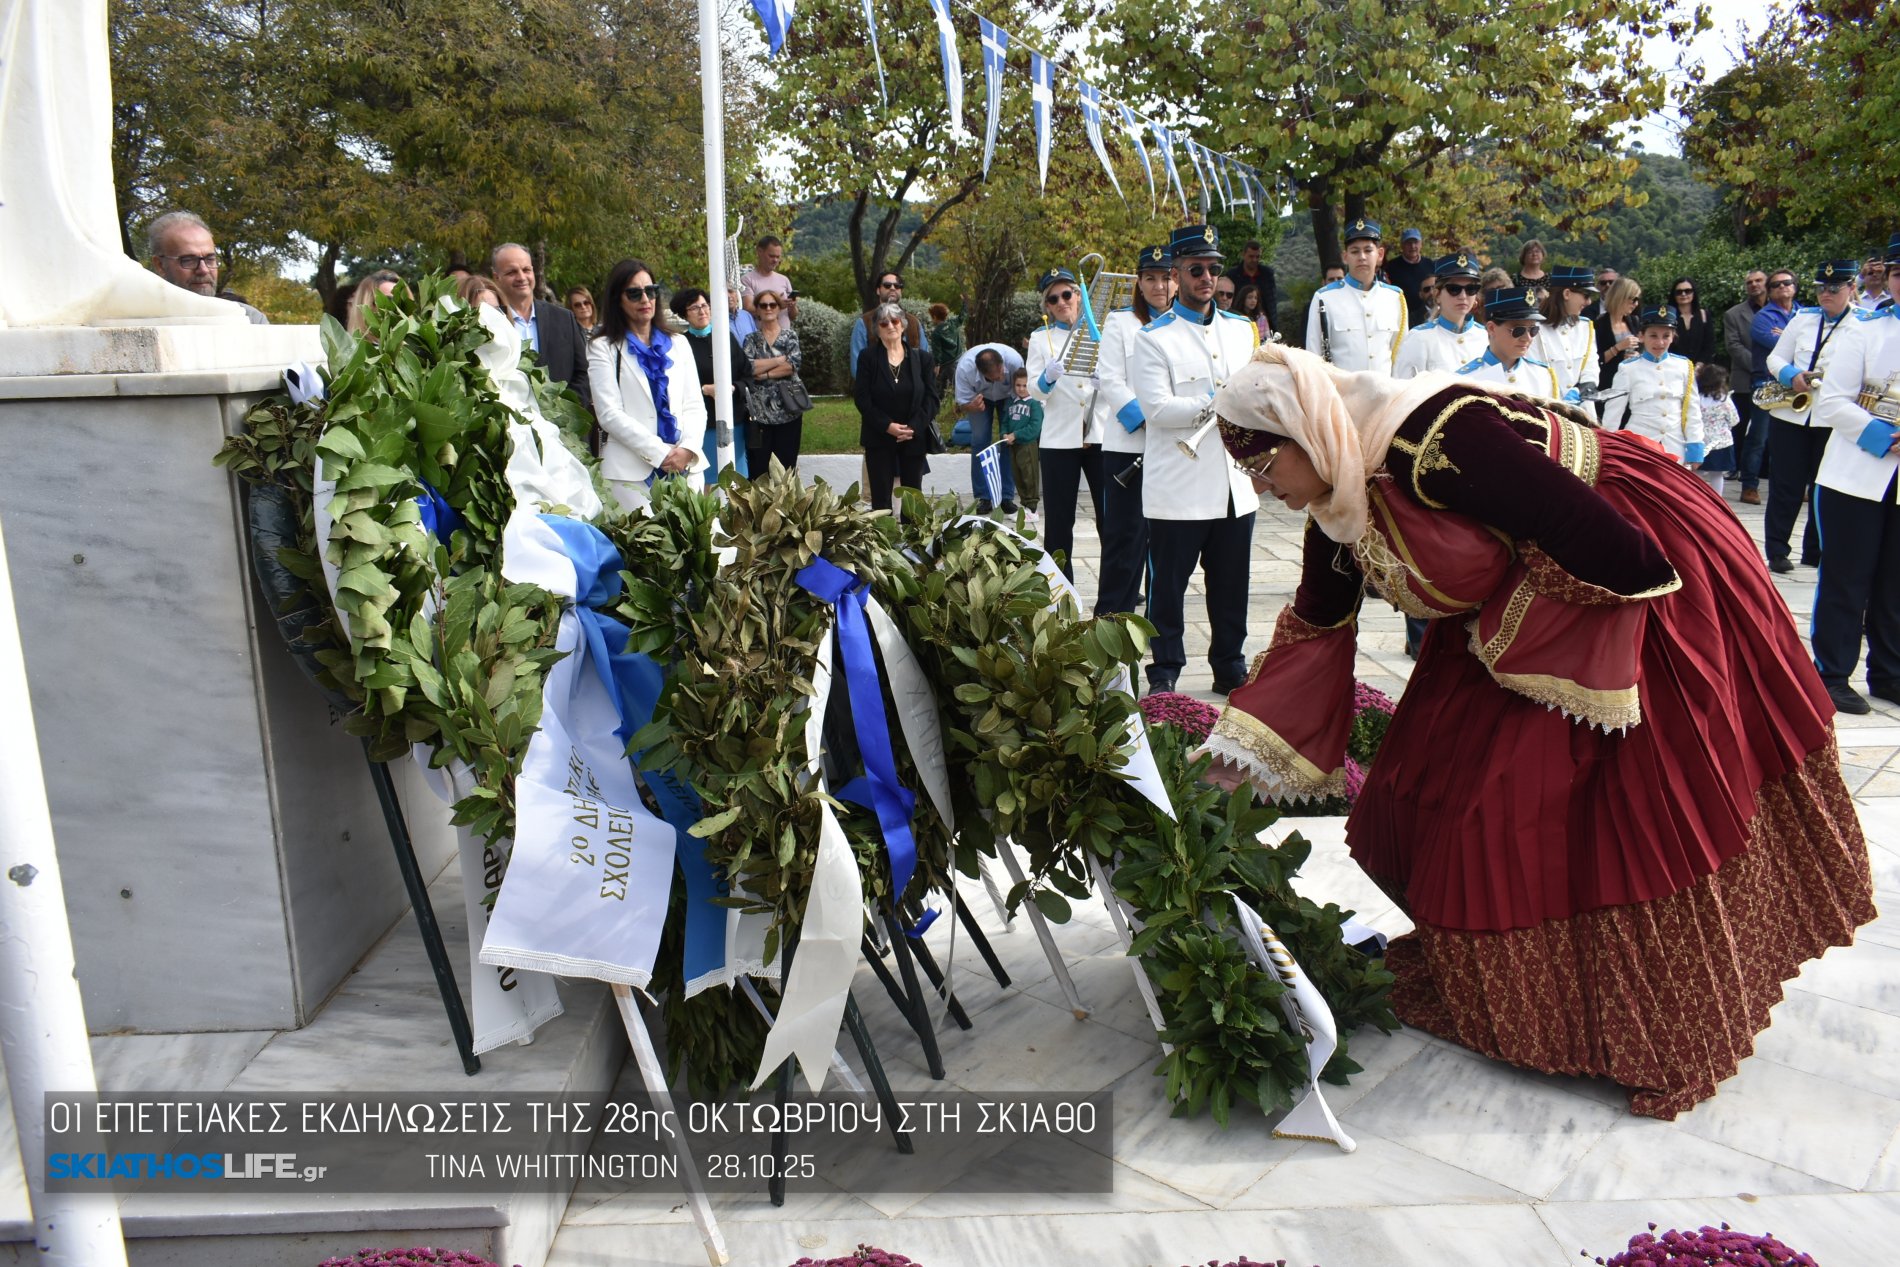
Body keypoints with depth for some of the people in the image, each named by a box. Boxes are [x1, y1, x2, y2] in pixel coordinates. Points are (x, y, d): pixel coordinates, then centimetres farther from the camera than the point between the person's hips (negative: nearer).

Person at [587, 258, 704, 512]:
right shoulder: (603, 348, 6)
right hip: (630, 471, -4)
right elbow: (609, 414, -4)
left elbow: (695, 405, 12)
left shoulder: (676, 344, 19)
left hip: (684, 464, 4)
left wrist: (688, 448, -8)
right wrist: (660, 453, -12)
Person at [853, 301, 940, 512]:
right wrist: (887, 426, -17)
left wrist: (914, 427, -14)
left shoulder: (921, 357, 4)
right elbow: (863, 399, -5)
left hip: (914, 438, 2)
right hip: (879, 439, -1)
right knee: (881, 497, -1)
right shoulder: (867, 357, 0)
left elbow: (932, 398, 0)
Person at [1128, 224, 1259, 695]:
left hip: (1235, 483, 5)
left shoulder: (1241, 330, 16)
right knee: (1168, 585, 2)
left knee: (1231, 585, 11)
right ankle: (1164, 673, 13)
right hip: (1178, 485, -5)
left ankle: (1230, 667, 23)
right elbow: (1157, 408, -13)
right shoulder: (1154, 337, -2)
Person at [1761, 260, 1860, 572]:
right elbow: (1775, 358, 8)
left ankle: (1815, 552, 16)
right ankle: (1776, 551, 9)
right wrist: (1791, 376, -12)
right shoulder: (1802, 318, 10)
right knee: (1786, 487, 2)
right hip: (1790, 414, 1)